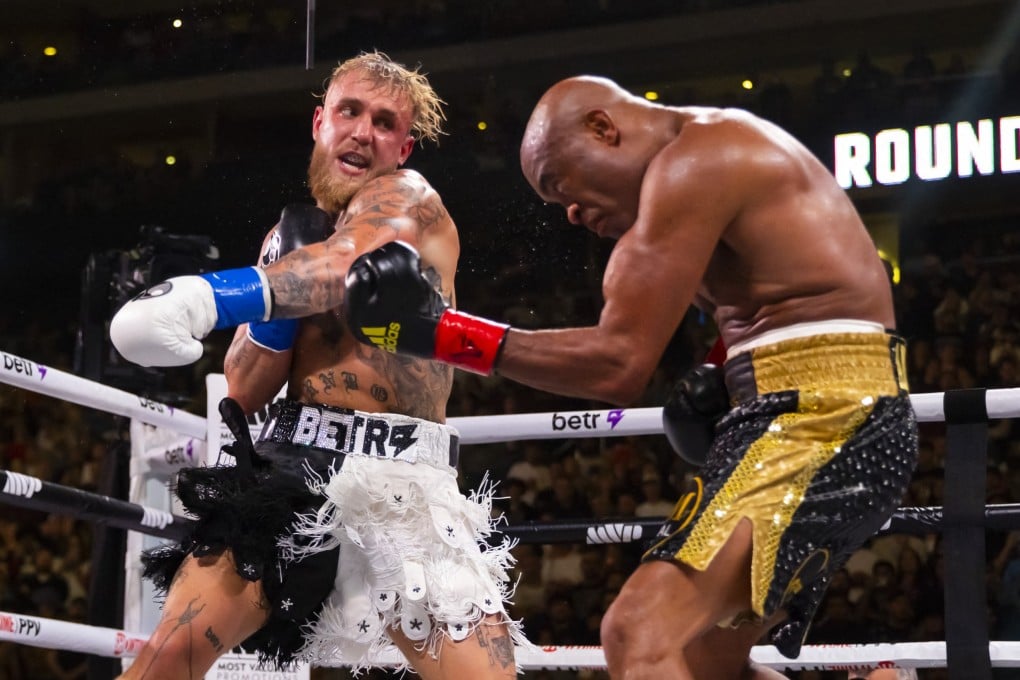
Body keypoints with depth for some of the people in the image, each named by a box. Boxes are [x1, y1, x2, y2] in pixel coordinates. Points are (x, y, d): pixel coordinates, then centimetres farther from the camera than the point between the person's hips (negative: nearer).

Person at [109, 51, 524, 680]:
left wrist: (212, 295, -38)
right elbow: (243, 392, 14)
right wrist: (278, 308, -5)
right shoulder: (291, 236, 19)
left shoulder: (409, 199, 4)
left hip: (404, 482, -3)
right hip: (290, 468, 3)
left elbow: (350, 262, -22)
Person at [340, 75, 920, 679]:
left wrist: (436, 330, -13)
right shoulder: (734, 162, 23)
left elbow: (620, 364, -14)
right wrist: (726, 387, 12)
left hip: (819, 414, -11)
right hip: (820, 412, 11)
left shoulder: (695, 160, -9)